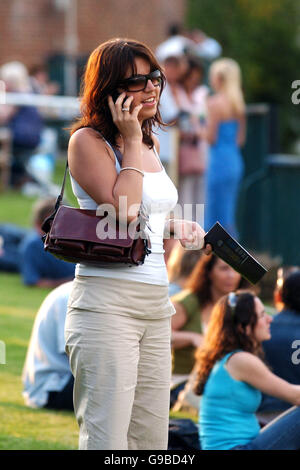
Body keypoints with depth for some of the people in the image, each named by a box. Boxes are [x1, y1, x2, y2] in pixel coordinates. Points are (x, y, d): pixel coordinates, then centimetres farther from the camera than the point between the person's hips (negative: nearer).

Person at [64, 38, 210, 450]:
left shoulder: (151, 145, 17)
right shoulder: (87, 140, -6)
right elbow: (123, 210, -18)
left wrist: (177, 226, 12)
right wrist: (130, 140, -11)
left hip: (156, 307, 8)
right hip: (107, 303, -8)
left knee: (152, 440, 6)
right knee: (107, 441, -14)